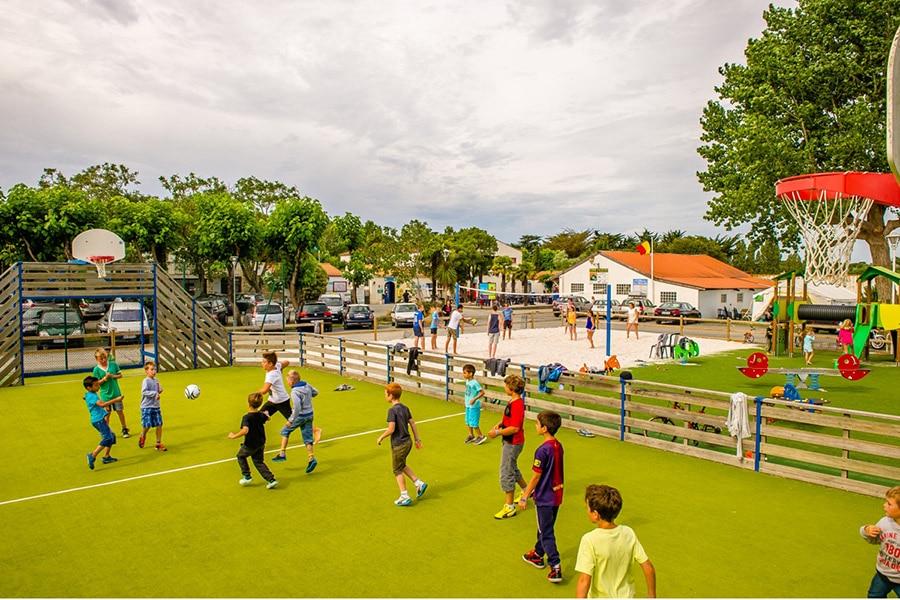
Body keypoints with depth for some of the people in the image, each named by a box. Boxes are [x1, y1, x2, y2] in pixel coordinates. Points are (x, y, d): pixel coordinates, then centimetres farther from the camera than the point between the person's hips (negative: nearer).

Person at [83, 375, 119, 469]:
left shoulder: (93, 394, 13)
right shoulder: (92, 396, -17)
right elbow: (101, 404, -33)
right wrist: (116, 400, -36)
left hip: (100, 419, 10)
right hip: (98, 420, -10)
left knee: (111, 436, 15)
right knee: (107, 438, -16)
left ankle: (106, 457, 21)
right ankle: (92, 456, -14)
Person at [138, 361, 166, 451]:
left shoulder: (156, 380, 9)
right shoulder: (146, 381, -11)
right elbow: (144, 392, -22)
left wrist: (160, 390, 1)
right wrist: (155, 393, -25)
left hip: (156, 406, 6)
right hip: (146, 407, -6)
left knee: (159, 425, 1)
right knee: (147, 426, -3)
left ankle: (158, 443, 13)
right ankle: (142, 437, 31)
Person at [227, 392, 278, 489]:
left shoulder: (247, 417, -25)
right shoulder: (261, 415, -3)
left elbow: (245, 430, -40)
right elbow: (267, 418, 21)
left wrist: (234, 436, -28)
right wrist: (266, 414, 42)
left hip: (250, 445, -6)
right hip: (261, 443, 6)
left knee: (240, 456, 23)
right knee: (259, 462, 17)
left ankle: (247, 476, 23)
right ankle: (271, 479, 5)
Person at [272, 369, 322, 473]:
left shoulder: (295, 392, -23)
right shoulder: (307, 385, 0)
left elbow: (297, 408, -29)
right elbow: (315, 392, 19)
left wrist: (291, 420, -22)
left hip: (300, 416, -7)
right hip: (309, 415, 7)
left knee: (285, 431, 15)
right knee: (307, 438, 9)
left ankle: (282, 454, 17)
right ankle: (311, 459, -2)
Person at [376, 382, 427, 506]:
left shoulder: (392, 410, -20)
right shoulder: (405, 408, 4)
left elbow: (391, 429, -25)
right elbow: (413, 423, 8)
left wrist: (381, 437, -9)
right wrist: (417, 439, 14)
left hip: (398, 445, -8)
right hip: (407, 442, 8)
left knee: (397, 470, 9)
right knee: (402, 465, 27)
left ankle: (404, 497, 14)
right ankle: (419, 483, 21)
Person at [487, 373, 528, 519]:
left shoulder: (517, 404, -26)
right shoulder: (513, 401, 5)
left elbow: (514, 428, -29)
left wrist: (497, 433, -22)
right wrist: (500, 424, 2)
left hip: (513, 444, -10)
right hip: (510, 442, 10)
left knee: (506, 473, -2)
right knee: (512, 468, 27)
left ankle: (510, 507, 11)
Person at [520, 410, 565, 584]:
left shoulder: (543, 450, -24)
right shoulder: (558, 446, 1)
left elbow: (536, 477, -19)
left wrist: (525, 496, -9)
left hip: (544, 498, -8)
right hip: (556, 495, 8)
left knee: (546, 533, 3)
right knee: (545, 528, 23)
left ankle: (555, 567, 4)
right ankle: (537, 554, 39)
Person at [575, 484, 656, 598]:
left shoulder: (590, 540, -24)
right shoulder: (628, 533, -9)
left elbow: (584, 581, -25)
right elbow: (649, 569, -3)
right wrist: (651, 595, 11)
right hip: (627, 596, 5)